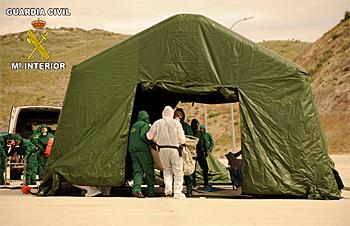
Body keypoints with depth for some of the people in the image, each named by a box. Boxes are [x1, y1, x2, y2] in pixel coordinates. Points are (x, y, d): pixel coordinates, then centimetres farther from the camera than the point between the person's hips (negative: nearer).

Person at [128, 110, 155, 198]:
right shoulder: (145, 124, -1)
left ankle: (136, 188, -20)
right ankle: (150, 190, 2)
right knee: (149, 171, 0)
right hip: (143, 150, -7)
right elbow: (142, 136, -16)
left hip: (133, 151, 7)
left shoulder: (134, 126, 25)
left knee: (137, 171, -1)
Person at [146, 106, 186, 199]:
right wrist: (182, 143, 18)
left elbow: (149, 136, 7)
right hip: (174, 149, -2)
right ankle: (178, 192, 2)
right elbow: (181, 138, -3)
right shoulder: (176, 123, -1)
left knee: (167, 169, 19)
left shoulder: (157, 123, 4)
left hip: (162, 149, 2)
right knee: (178, 170, 6)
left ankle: (168, 188, 5)